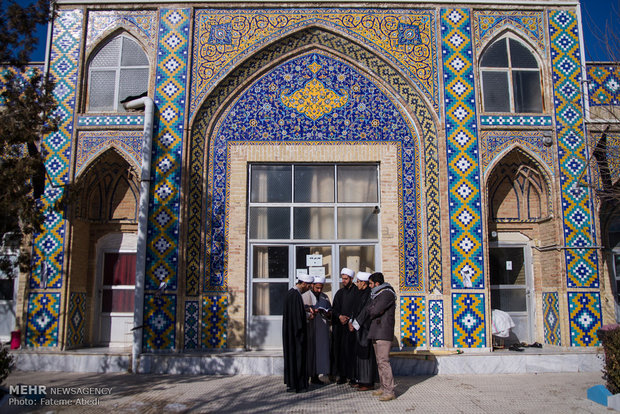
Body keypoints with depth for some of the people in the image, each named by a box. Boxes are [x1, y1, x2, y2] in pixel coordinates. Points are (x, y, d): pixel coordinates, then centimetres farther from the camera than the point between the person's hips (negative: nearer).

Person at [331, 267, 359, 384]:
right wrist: (340, 316, -6)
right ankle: (342, 375, 10)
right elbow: (334, 308, 12)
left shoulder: (357, 291, -1)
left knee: (351, 350, -6)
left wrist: (349, 319, -10)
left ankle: (352, 376, 0)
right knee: (340, 349, 3)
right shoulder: (340, 292, 14)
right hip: (339, 326, 5)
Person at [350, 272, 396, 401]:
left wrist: (371, 312, 3)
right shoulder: (375, 295, 18)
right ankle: (383, 387, 19)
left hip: (384, 332, -9)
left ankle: (389, 391, -8)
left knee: (383, 361, -11)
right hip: (375, 332, 9)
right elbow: (367, 310, 17)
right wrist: (355, 324, 13)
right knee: (379, 361, 12)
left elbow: (375, 310, -19)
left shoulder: (387, 294, -11)